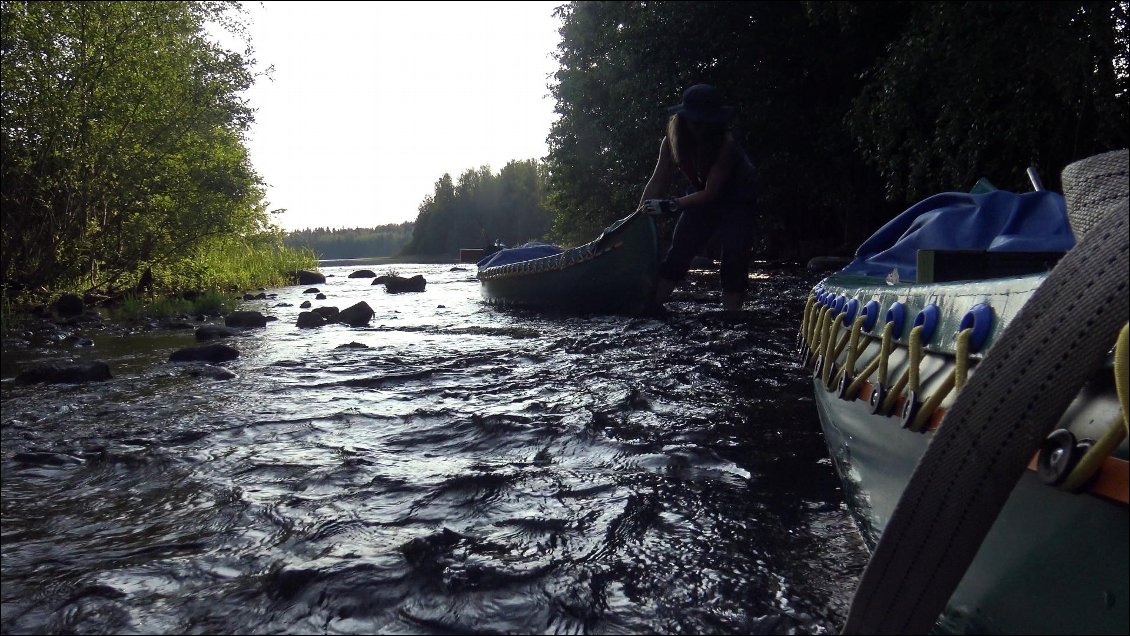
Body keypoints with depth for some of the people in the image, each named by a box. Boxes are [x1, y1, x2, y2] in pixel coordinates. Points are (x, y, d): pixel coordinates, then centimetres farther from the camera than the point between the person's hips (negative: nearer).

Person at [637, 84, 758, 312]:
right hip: (702, 196, 4)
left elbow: (711, 192, -35)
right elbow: (658, 181, -15)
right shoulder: (673, 140, -20)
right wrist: (639, 215, -24)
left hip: (736, 199, -4)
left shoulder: (725, 143, -33)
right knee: (677, 253, -2)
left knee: (734, 260, -15)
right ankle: (650, 306, -1)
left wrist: (669, 205, -43)